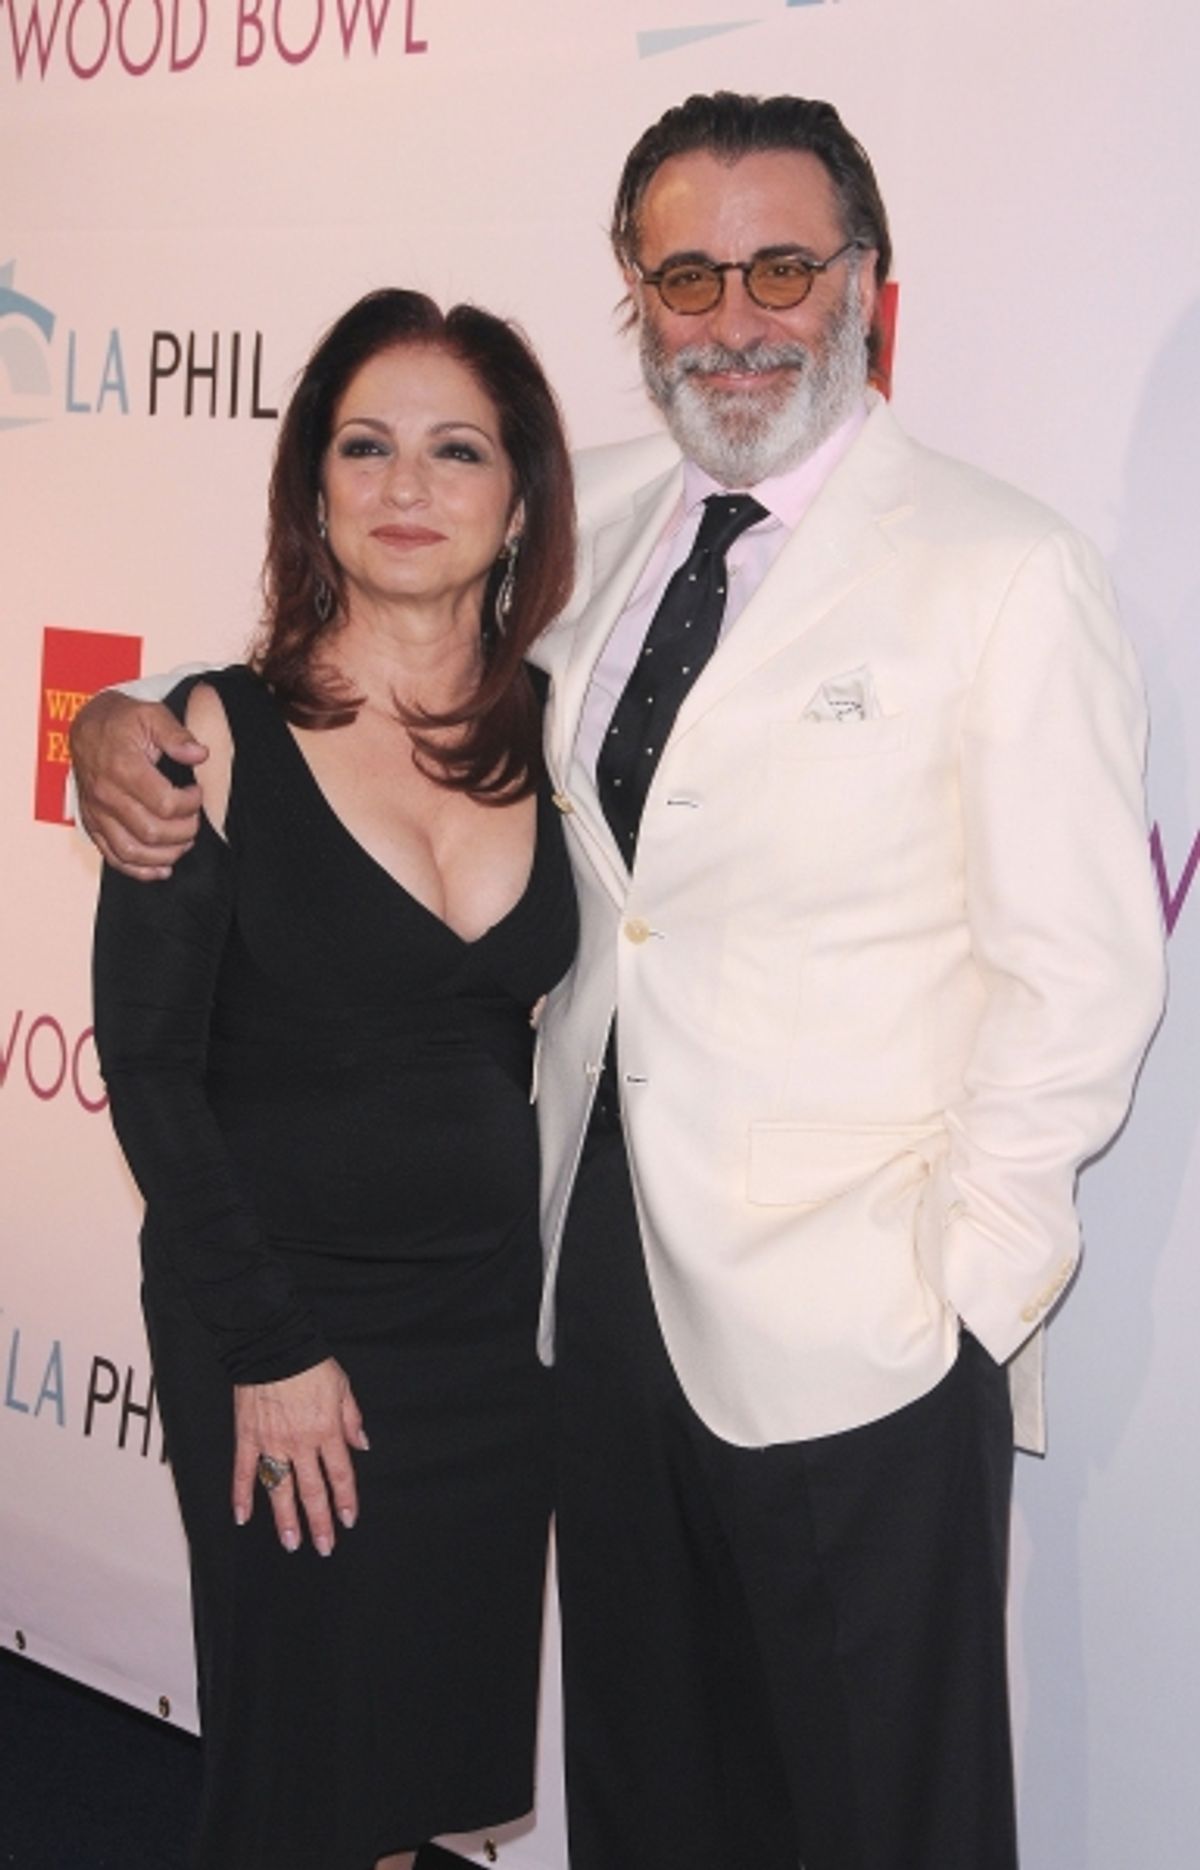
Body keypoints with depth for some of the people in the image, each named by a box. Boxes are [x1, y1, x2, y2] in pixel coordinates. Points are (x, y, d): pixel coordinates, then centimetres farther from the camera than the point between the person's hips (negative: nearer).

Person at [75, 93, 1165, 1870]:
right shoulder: (593, 520, 6)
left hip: (857, 1323, -5)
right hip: (609, 1260, 5)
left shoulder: (1007, 573, -10)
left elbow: (1078, 972, -11)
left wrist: (960, 1283, -13)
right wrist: (134, 728, -1)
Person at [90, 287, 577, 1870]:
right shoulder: (222, 735, -10)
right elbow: (149, 1067, -10)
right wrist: (269, 1349, -11)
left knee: (438, 1742, 14)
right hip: (279, 1323, -4)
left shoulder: (550, 743, 1)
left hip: (492, 1322, 4)